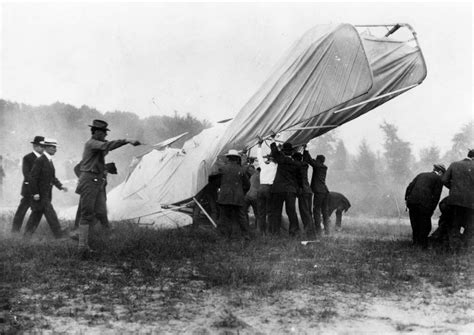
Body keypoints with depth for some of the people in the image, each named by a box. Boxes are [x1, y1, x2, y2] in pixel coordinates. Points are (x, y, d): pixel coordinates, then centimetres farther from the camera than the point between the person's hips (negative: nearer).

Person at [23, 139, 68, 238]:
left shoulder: (49, 161, 13)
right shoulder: (40, 160, -16)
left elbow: (52, 177, 20)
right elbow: (33, 177, -19)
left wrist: (60, 186, 7)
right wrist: (35, 193, -21)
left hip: (47, 194, 9)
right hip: (40, 194, -9)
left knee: (37, 213, 13)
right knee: (50, 214, -7)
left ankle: (27, 234, 21)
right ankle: (58, 234, -4)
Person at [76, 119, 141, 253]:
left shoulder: (98, 145, 18)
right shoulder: (91, 144, -12)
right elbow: (106, 146, -28)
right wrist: (127, 141, -35)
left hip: (99, 183, 8)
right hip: (89, 182, -8)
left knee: (101, 214, 2)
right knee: (87, 215, -6)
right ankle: (83, 245, -3)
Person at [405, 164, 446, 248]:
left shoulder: (421, 175, 25)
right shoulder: (438, 179, 10)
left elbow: (410, 186, 15)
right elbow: (436, 196, 1)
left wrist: (406, 200, 12)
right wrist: (431, 210, 4)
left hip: (412, 201, 5)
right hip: (424, 203, -5)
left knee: (415, 225, 15)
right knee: (425, 226, 6)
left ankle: (416, 242, 19)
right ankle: (422, 245, 7)